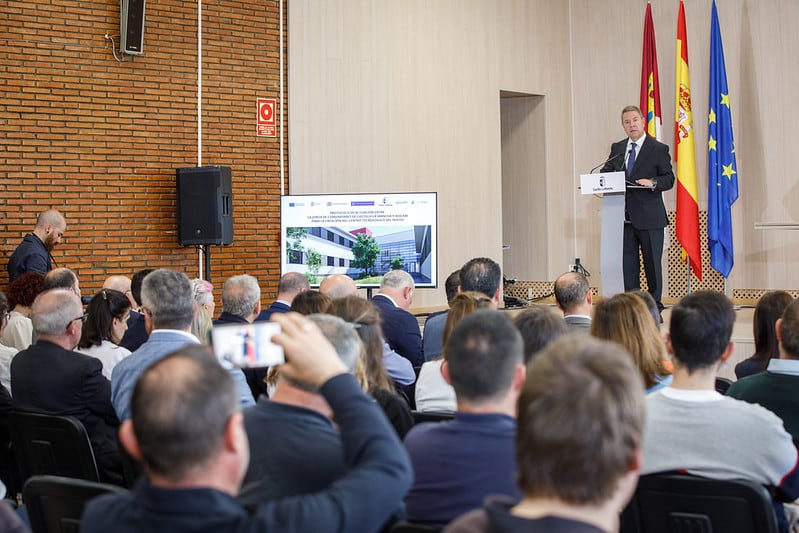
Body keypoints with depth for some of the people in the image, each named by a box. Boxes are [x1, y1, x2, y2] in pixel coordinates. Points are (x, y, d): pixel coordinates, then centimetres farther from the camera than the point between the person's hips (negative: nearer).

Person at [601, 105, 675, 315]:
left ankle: (655, 309, 12)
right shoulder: (617, 148, 14)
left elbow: (669, 179, -2)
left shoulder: (659, 149, 0)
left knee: (652, 263, 3)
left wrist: (653, 183, -21)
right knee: (627, 264, 4)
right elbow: (606, 172, 16)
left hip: (649, 217, -4)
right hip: (624, 217, 4)